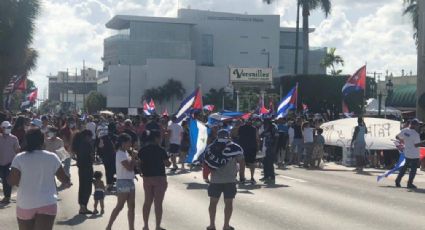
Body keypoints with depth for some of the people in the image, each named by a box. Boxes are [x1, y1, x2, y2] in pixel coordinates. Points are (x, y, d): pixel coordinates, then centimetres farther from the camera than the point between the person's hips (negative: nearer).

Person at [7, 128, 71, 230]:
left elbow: (12, 181, -7)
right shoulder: (52, 157, -2)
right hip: (47, 203, -1)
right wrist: (68, 183, 26)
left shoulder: (19, 158, -5)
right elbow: (64, 178, 5)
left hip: (25, 204, 1)